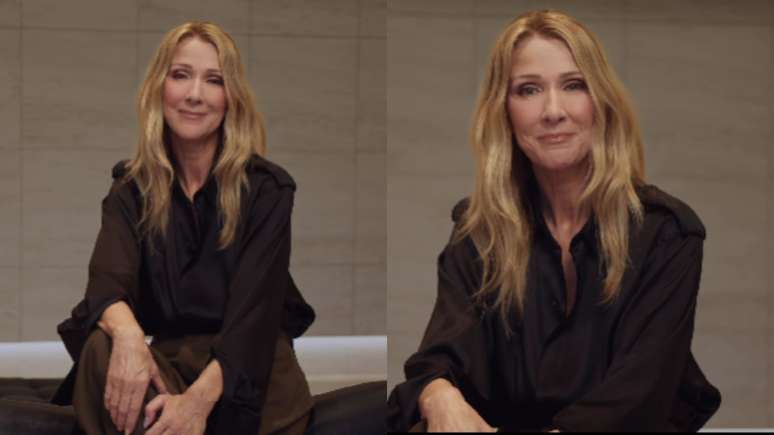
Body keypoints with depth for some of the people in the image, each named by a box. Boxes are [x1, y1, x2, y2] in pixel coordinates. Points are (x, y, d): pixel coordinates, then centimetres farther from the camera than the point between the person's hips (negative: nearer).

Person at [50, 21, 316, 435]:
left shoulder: (266, 188, -4)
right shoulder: (131, 188, 4)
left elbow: (255, 304, -17)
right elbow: (108, 276, -15)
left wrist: (199, 398, -34)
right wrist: (127, 334, -40)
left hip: (243, 358, -1)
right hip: (163, 356, 2)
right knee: (103, 350, -30)